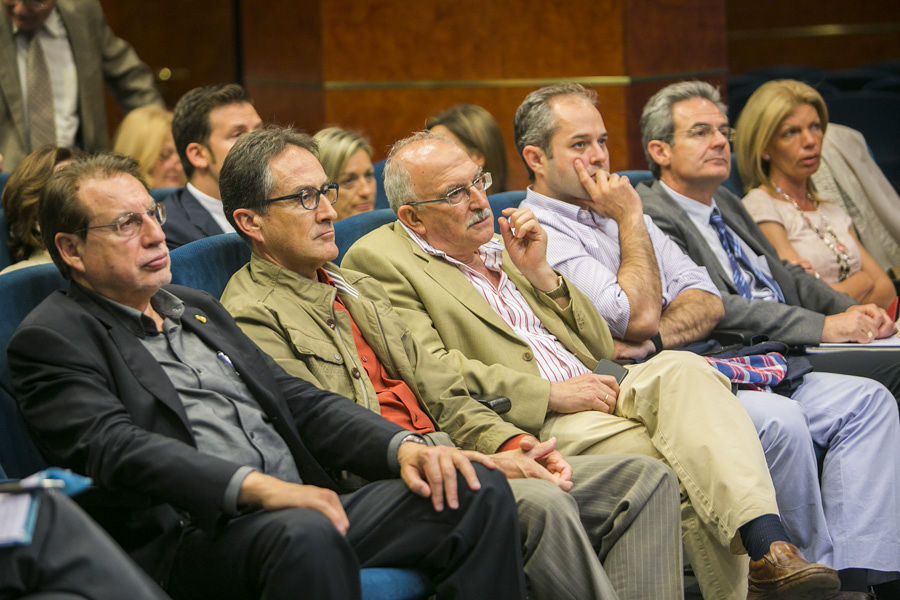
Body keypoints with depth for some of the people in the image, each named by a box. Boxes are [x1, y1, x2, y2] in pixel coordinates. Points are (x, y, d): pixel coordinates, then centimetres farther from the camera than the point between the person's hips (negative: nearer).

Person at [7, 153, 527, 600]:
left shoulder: (198, 308, 27)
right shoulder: (51, 338, 2)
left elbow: (299, 401, 22)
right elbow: (115, 449, -14)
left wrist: (404, 446, 3)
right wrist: (256, 487, -28)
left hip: (305, 510, 8)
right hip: (192, 538, -8)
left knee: (478, 490, -10)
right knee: (303, 533, -40)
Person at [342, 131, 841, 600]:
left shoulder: (497, 246, 26)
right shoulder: (380, 260, 3)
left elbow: (600, 347, 24)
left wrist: (540, 274, 8)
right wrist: (550, 393, -15)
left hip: (592, 394, 6)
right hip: (534, 426, -6)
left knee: (681, 369, -26)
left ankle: (767, 547, -40)